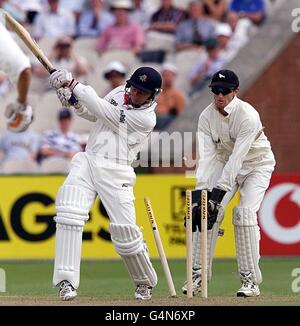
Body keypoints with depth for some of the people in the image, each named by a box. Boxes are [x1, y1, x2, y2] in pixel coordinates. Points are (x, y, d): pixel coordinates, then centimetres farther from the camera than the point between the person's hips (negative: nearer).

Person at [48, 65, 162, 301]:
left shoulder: (146, 119, -11)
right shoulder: (120, 92, 12)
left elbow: (106, 113, -15)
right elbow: (93, 114, 23)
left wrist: (75, 85, -11)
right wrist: (75, 100, 1)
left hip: (115, 173, -5)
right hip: (87, 161, 5)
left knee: (125, 231, -10)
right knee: (69, 211, -18)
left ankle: (145, 282, 19)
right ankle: (67, 282, -20)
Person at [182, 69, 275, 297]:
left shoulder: (248, 116, -29)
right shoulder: (207, 116, -13)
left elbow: (237, 157, -33)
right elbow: (206, 155, -20)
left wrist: (219, 190, -38)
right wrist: (201, 191, -33)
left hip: (257, 164, -5)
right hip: (226, 163, 5)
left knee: (245, 212, -21)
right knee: (209, 210, -11)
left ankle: (251, 280, -14)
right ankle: (198, 274, -4)